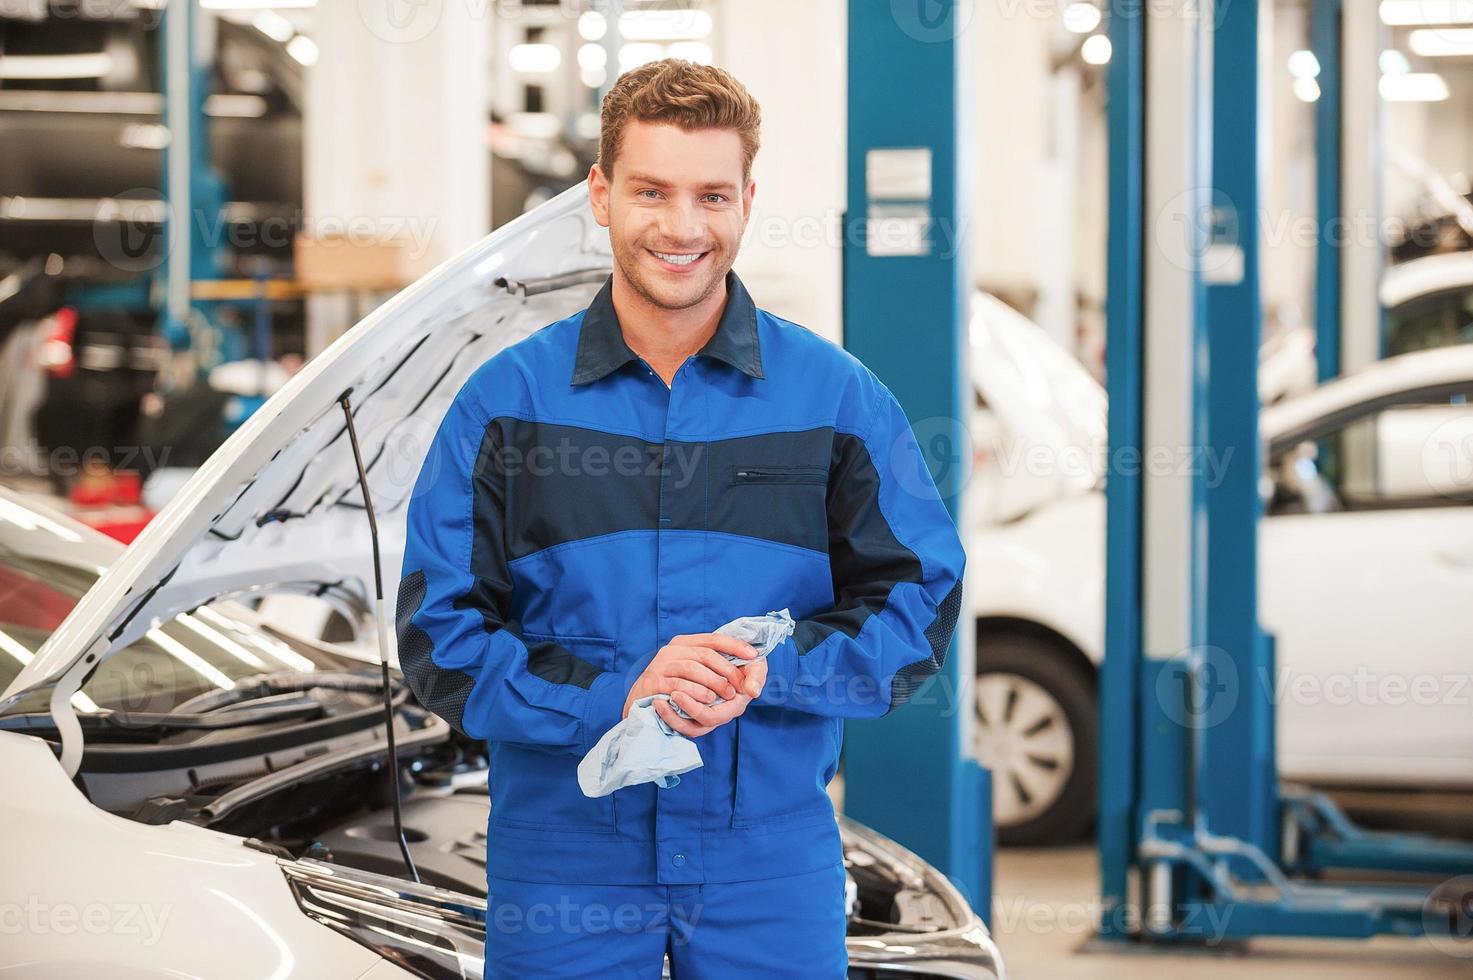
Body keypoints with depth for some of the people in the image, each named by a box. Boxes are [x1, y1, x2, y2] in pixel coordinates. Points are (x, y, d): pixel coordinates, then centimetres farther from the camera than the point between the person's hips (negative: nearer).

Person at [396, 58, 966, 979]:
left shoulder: (839, 398, 3)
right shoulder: (505, 402, 2)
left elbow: (920, 600, 2)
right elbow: (440, 633, -2)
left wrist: (771, 672, -15)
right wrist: (611, 696, -17)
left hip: (772, 857, 0)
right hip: (564, 855, 0)